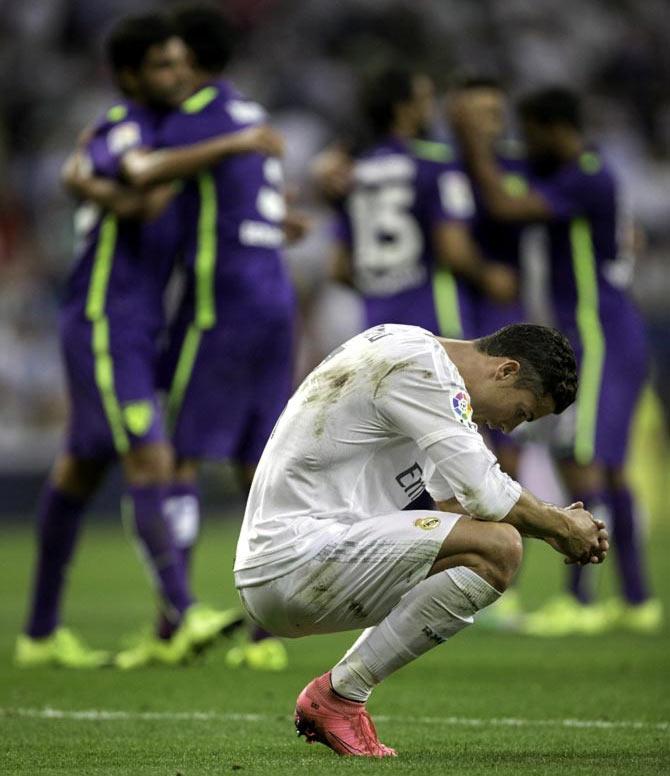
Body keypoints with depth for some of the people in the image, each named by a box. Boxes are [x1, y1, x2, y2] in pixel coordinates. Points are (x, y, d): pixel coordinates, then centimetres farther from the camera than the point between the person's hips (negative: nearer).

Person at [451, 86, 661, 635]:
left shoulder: (586, 179, -17)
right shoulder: (579, 170, 14)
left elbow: (504, 206, -24)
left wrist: (472, 136, -16)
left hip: (601, 340, -10)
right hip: (614, 339, 10)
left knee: (582, 460, -12)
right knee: (609, 468, 11)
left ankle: (580, 600, -15)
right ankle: (638, 600, 13)